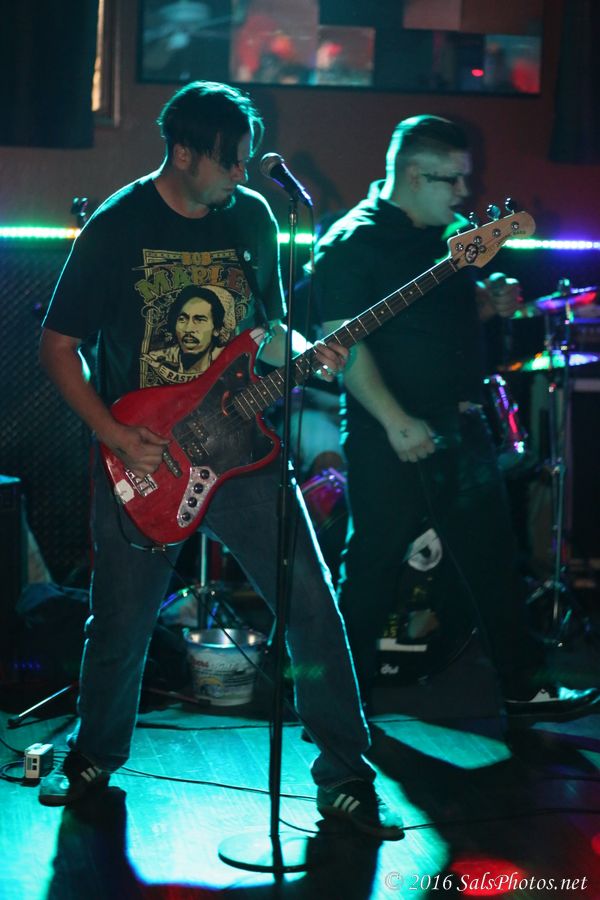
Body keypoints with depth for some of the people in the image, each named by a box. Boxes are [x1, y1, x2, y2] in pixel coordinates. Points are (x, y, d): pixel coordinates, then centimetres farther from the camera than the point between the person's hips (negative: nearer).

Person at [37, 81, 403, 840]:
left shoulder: (253, 217, 4)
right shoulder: (116, 228, -8)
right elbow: (58, 346, -4)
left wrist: (302, 350, -8)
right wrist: (114, 434, -14)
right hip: (143, 461, -2)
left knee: (313, 610, -6)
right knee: (120, 627, 8)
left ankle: (345, 778, 6)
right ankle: (95, 754, 35)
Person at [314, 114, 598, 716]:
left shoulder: (446, 234, 13)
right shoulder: (352, 243, -12)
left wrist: (490, 301, 3)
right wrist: (396, 423, -24)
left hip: (459, 428, 8)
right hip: (390, 438, -7)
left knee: (492, 558, 10)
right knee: (372, 569, 2)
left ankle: (524, 687, 19)